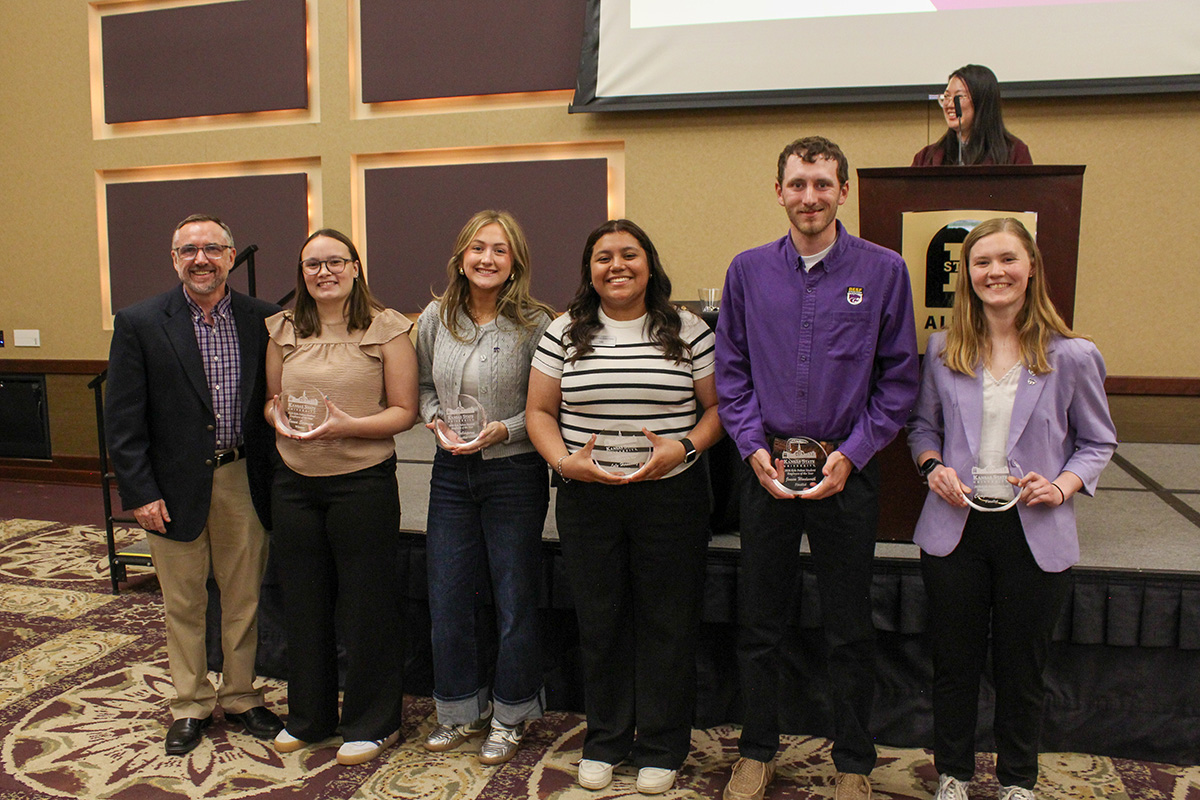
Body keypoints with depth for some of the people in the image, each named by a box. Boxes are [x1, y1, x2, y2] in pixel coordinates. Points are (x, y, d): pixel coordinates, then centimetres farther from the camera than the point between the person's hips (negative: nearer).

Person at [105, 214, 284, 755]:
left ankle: (240, 696, 31)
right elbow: (123, 418, -5)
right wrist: (140, 492, -9)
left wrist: (276, 477, 0)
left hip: (243, 481, 2)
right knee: (183, 604, 12)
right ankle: (191, 705, 30)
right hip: (176, 486, -1)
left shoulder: (261, 320, 0)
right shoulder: (139, 323, -5)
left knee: (244, 598, 13)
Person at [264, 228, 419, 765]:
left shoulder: (386, 328, -4)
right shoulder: (283, 331, 9)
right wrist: (278, 418, -7)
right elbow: (271, 398, 16)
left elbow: (404, 411, -6)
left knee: (367, 605, 5)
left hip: (364, 482, -4)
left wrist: (347, 425, -21)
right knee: (303, 602, 15)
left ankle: (371, 723, 24)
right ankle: (309, 717, 35)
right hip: (295, 483, 5)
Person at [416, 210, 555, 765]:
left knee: (515, 602, 8)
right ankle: (461, 711, 33)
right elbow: (423, 385, 13)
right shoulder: (436, 318, 3)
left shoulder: (534, 323, -10)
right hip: (451, 472, 4)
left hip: (514, 473, -4)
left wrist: (504, 430, -20)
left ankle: (509, 718, 29)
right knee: (447, 598, 12)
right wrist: (438, 422, -6)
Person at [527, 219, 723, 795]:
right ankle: (605, 741, 30)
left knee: (668, 622, 7)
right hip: (587, 499, 2)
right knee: (599, 621, 11)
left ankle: (661, 748, 25)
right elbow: (539, 411, 7)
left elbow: (717, 407, 3)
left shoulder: (688, 331, 1)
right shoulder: (564, 334, 5)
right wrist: (564, 460, -10)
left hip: (671, 495, -1)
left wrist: (683, 448, -14)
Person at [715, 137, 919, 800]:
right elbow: (731, 371, 6)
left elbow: (899, 378, 0)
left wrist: (851, 453, -9)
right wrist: (753, 448, -5)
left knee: (849, 631, 10)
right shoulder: (748, 270, 4)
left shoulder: (883, 270, -2)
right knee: (758, 623, 12)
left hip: (846, 469, -1)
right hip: (767, 466, 2)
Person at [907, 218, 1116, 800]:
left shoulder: (1073, 356, -3)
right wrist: (933, 465, -7)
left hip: (1036, 536, -1)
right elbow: (923, 425, 13)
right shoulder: (943, 349, 3)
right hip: (955, 529, 1)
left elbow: (1097, 441, 5)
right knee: (954, 663, 13)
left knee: (1022, 669, 14)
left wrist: (1062, 487, -13)